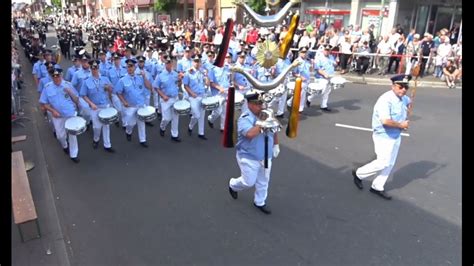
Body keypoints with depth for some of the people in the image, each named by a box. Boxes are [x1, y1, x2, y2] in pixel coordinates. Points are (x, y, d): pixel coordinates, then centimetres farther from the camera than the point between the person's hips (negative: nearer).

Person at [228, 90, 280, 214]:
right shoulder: (245, 118, -22)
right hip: (248, 157, -6)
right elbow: (250, 134, -40)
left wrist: (276, 145, 15)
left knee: (263, 181, 16)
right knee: (249, 182, 4)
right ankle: (233, 185, 36)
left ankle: (259, 202, 38)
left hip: (266, 157, 6)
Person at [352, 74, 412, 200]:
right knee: (383, 163, -5)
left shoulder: (404, 98, 2)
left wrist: (405, 120, 10)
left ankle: (377, 187, 27)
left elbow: (409, 102, 28)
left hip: (396, 136, 9)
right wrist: (401, 125, -19)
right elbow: (385, 121, -36)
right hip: (383, 136, -9)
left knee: (390, 164, 14)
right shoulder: (386, 100, -26)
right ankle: (359, 173, 17)